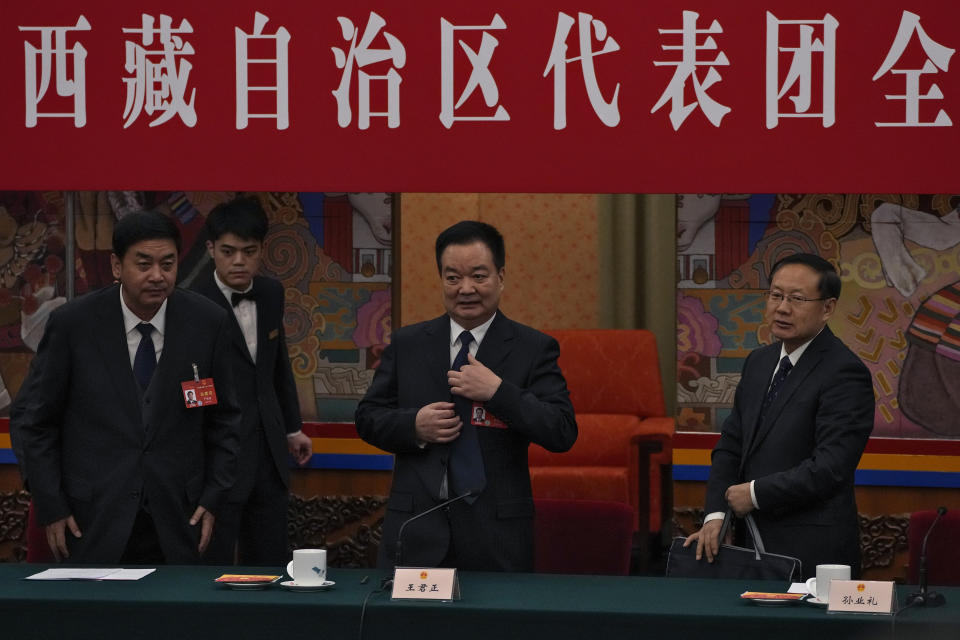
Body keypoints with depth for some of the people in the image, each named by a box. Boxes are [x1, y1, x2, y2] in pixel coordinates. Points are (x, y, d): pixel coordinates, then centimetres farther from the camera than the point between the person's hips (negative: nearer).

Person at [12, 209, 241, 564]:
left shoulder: (206, 322, -1)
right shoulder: (72, 323, -6)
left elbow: (224, 419, 9)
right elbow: (33, 421, 0)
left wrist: (212, 499, 1)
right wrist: (51, 508, -4)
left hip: (176, 521, 1)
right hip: (94, 518, -1)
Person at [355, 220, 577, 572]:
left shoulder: (534, 349, 2)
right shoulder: (407, 344, 11)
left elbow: (563, 433, -7)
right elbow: (368, 417, 12)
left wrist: (497, 391, -17)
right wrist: (414, 426, -9)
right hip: (416, 529, 2)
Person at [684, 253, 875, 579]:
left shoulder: (844, 374, -13)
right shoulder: (759, 362, 13)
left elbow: (830, 468, -20)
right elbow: (730, 445, 13)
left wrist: (756, 493, -12)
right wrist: (716, 514, -1)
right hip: (757, 544, 7)